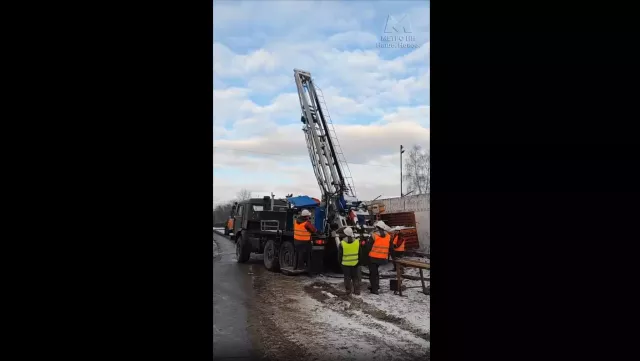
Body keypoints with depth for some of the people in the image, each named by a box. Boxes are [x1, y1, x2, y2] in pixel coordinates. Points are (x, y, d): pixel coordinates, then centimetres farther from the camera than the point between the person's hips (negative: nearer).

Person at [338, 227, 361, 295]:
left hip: (346, 263, -1)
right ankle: (357, 291, 13)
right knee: (356, 278, 12)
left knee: (347, 278, 12)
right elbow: (360, 252, 2)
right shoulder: (357, 242, -8)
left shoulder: (342, 243, -12)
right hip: (356, 263, 1)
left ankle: (348, 291, 15)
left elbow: (339, 254, -3)